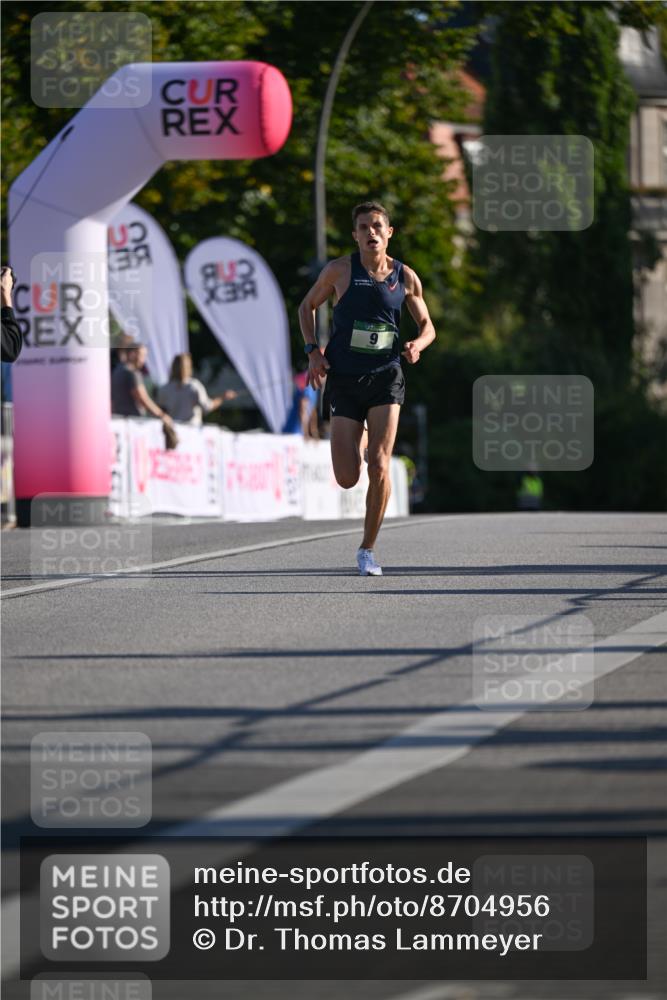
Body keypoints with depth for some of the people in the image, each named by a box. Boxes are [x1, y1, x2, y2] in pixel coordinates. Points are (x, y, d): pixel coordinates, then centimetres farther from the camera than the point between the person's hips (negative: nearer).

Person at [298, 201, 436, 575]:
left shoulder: (406, 277, 2)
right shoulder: (340, 270, -2)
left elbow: (427, 325, 13)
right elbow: (307, 306, 12)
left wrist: (418, 344, -10)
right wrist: (313, 350, -2)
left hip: (385, 378, 0)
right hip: (344, 380, 0)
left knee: (379, 467, -15)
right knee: (347, 479, -2)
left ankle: (368, 549, 1)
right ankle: (357, 443, 38)